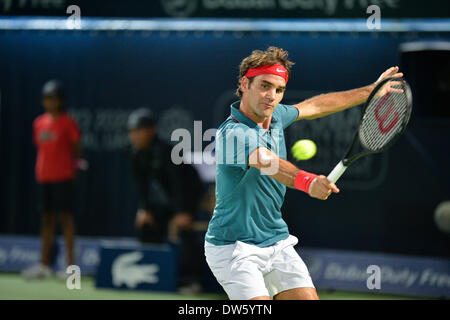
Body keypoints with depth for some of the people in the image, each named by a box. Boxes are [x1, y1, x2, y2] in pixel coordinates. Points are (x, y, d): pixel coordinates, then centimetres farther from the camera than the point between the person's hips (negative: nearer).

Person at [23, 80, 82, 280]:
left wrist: (73, 165, -11)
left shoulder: (67, 123, -4)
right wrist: (40, 169, 10)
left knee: (65, 216, -7)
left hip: (63, 177, -6)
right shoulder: (39, 123, 13)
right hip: (44, 177, 6)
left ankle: (71, 265, -5)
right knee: (46, 219, 9)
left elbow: (77, 150, -2)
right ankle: (44, 265, 12)